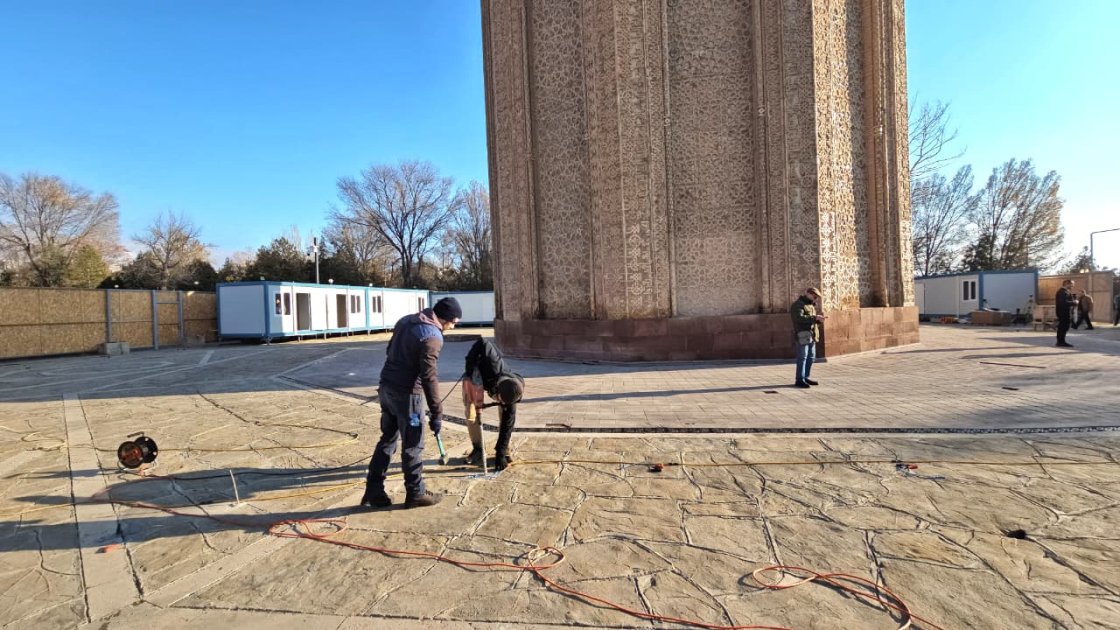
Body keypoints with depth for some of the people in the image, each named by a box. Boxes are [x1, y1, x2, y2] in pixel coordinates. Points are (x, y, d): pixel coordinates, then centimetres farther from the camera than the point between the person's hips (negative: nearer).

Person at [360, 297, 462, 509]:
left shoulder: (406, 320, 9)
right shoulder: (432, 336, -18)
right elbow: (429, 377, -21)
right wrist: (436, 413, -16)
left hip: (386, 387, 8)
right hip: (406, 393, -8)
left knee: (387, 439, 17)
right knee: (413, 445, 5)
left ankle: (373, 492, 23)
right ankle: (416, 494, 18)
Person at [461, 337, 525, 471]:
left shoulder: (511, 393, -32)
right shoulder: (494, 367, -46)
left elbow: (508, 424, -26)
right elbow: (483, 343, -43)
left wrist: (500, 454, -25)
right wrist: (469, 366, -35)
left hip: (493, 379, 1)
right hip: (475, 375, -1)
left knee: (509, 416, -12)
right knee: (472, 413, -12)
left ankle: (504, 451, 4)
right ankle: (477, 450, 5)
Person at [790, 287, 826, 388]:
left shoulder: (811, 305, 24)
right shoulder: (798, 305, -7)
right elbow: (799, 318, -23)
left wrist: (818, 320, 8)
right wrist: (815, 318, -24)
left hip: (812, 335, 10)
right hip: (803, 334, -9)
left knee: (811, 357, 12)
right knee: (802, 357, -10)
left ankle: (805, 377, 21)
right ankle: (799, 380, -9)